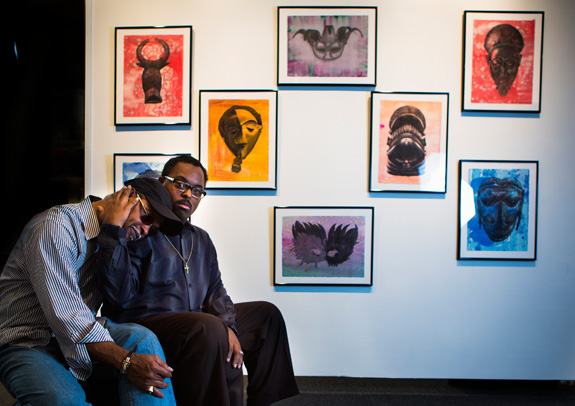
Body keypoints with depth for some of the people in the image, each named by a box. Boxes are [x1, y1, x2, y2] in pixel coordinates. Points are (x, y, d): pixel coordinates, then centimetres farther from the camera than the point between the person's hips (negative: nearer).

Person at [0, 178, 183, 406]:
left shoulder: (110, 236, 8)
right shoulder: (56, 224, -17)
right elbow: (65, 315, -26)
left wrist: (115, 232, -13)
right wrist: (127, 361, -31)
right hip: (28, 342, -6)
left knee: (142, 338, -23)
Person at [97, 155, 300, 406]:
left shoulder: (201, 239, 19)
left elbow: (215, 290, 15)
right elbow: (119, 296, -19)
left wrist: (228, 327, -5)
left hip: (194, 326, 9)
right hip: (144, 325, -8)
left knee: (266, 315, 14)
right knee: (208, 329, -38)